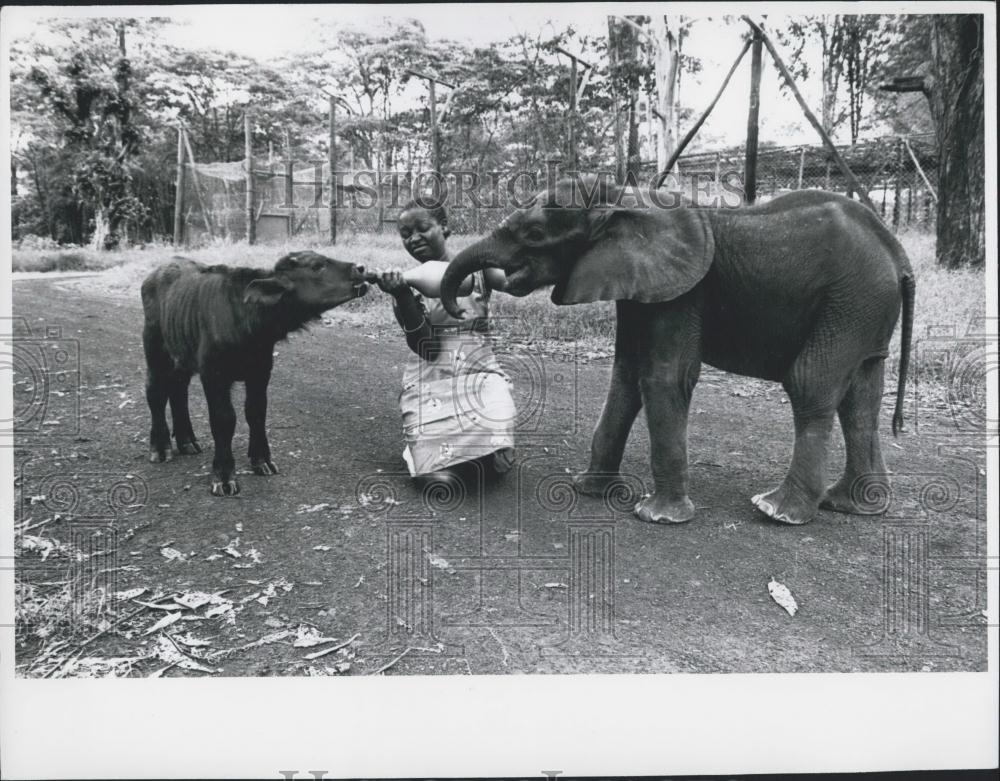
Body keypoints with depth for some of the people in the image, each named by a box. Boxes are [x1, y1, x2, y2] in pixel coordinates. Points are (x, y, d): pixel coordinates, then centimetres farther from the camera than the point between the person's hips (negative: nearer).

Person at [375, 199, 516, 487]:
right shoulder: (408, 282, 2)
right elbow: (420, 344, -8)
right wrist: (402, 297, -23)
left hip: (481, 373, 1)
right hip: (429, 381, 0)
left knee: (496, 463, -25)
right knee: (438, 476, -23)